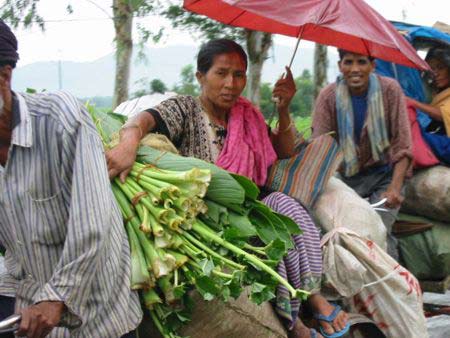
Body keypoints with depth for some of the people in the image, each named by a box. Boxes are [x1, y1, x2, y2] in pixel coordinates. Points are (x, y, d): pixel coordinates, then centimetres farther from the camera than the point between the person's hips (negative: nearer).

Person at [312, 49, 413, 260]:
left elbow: (402, 145, -10)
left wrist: (395, 187, -23)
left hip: (384, 173, -1)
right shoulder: (328, 96, -5)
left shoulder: (390, 90, -8)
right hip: (347, 176, 1)